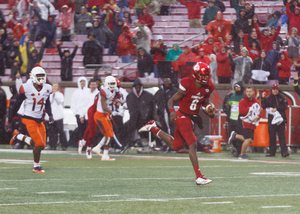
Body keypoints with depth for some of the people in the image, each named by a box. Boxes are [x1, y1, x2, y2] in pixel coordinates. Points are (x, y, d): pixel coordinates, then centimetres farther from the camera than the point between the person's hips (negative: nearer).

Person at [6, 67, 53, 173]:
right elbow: (16, 105, -5)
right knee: (39, 144, -13)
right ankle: (36, 167, 5)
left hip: (39, 120, 6)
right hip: (29, 119, -6)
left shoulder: (47, 89, 0)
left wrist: (50, 115, 0)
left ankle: (19, 137, 22)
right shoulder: (26, 88, -14)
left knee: (42, 145, 4)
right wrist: (9, 121, -1)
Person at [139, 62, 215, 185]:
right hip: (182, 116, -8)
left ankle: (153, 128, 38)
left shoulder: (208, 87, 0)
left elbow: (205, 105, 14)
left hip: (192, 118, 8)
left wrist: (209, 113, -7)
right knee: (193, 144, -18)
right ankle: (199, 176, -20)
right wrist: (172, 111, -31)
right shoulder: (187, 85, -18)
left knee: (176, 146, 18)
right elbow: (172, 101, -11)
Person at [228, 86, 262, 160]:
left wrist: (258, 116, -9)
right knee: (248, 139, -12)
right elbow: (241, 111, -22)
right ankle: (241, 155, 3)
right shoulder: (243, 101, -8)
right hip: (246, 122, -7)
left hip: (253, 123, 7)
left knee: (250, 140, 10)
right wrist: (251, 109, -21)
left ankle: (235, 135, 26)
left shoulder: (256, 101, 11)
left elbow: (260, 111, 13)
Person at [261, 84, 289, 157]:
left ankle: (284, 152, -13)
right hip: (271, 120, 1)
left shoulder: (282, 97, 8)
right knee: (272, 136, 3)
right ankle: (272, 152, 9)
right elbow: (264, 106, -2)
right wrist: (263, 98, -11)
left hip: (280, 119, -1)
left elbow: (285, 106, 1)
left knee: (282, 136, -7)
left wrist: (277, 109, -9)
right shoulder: (268, 98, 8)